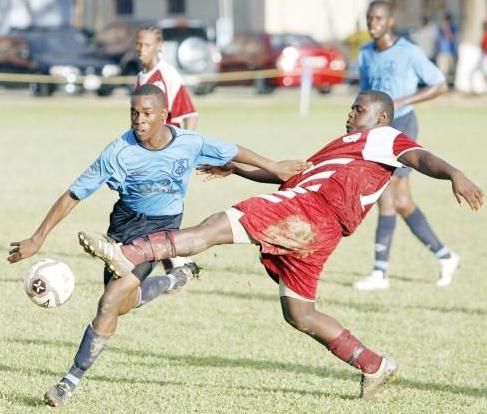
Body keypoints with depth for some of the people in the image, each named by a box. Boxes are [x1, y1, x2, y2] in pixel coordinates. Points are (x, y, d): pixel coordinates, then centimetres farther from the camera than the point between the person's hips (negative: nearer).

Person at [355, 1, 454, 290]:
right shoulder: (366, 54, 10)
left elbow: (441, 86, -6)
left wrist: (402, 101, -15)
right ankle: (445, 257, 21)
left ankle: (380, 272, -11)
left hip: (401, 128, -7)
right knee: (402, 203, 8)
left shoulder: (410, 53, -10)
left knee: (385, 196, -13)